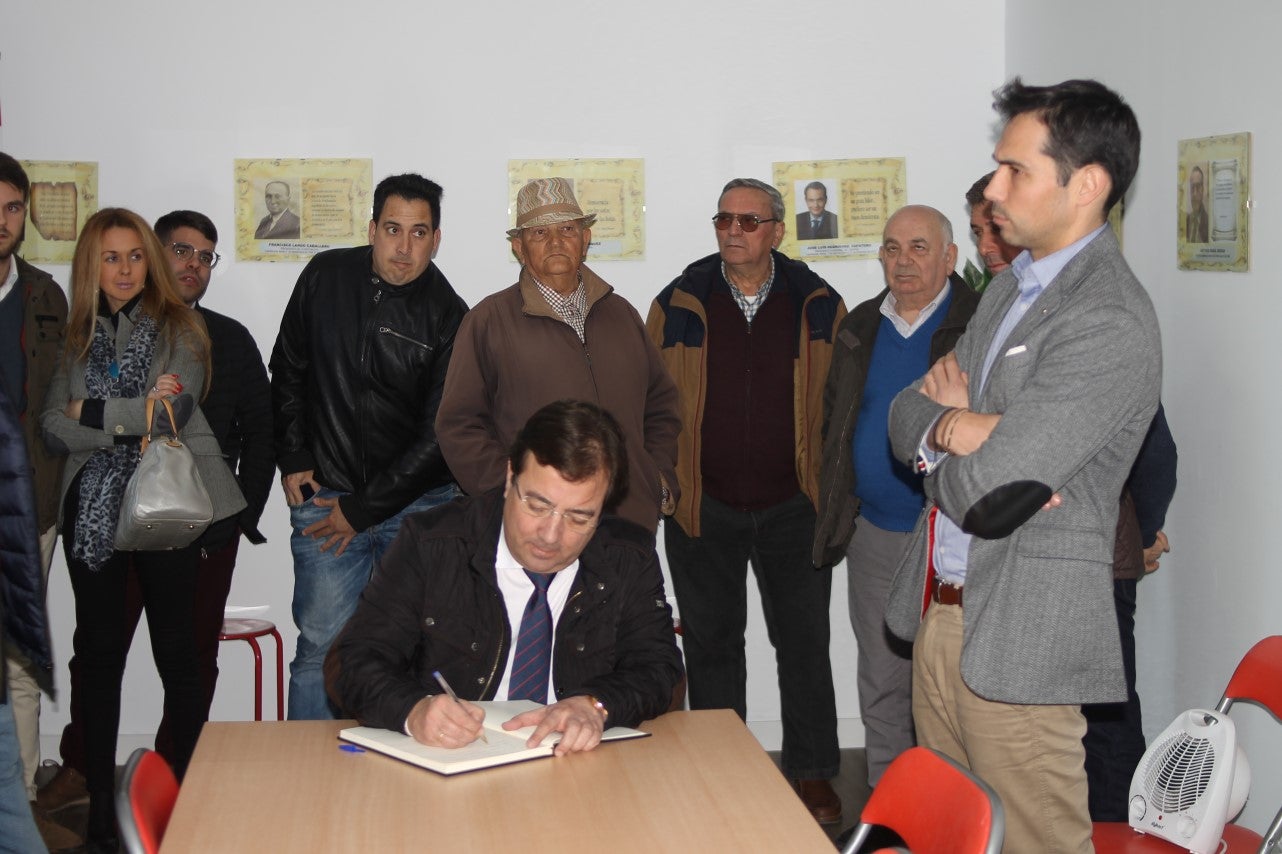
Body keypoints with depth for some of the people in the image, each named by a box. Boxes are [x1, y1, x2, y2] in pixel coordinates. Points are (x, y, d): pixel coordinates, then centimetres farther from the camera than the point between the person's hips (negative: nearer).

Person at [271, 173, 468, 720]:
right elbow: (288, 369, 16)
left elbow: (437, 434, -7)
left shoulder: (449, 319, -6)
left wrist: (362, 510, -8)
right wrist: (292, 458, 8)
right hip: (323, 496, 1)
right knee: (320, 647, -1)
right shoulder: (326, 277, 3)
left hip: (421, 506, -1)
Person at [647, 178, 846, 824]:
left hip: (793, 506, 0)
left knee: (804, 643, 8)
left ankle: (812, 772, 22)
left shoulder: (818, 306, 0)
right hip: (703, 508, 1)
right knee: (711, 645, 11)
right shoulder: (679, 305, 0)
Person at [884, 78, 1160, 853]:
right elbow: (906, 418, 10)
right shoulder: (1011, 287, 12)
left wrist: (947, 420, -5)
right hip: (943, 609, 9)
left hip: (1020, 635, -9)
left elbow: (987, 494, -26)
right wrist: (955, 426, -13)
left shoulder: (1110, 324, -20)